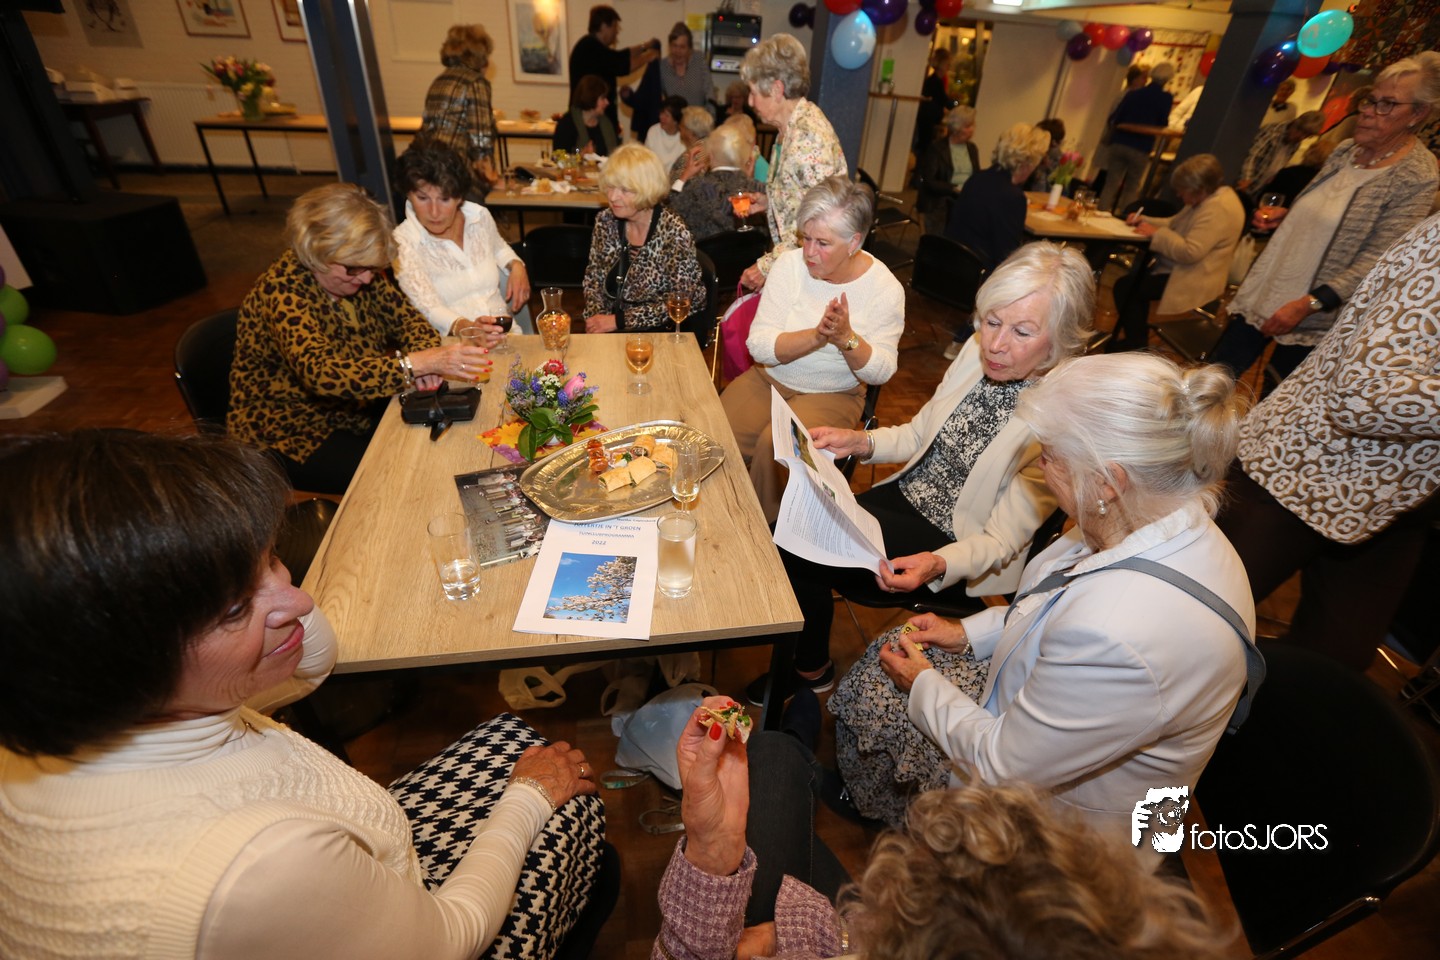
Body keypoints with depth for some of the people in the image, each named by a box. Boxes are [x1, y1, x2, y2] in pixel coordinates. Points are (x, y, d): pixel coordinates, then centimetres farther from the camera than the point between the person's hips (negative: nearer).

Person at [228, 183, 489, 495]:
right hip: (292, 433, -7)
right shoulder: (283, 291, -28)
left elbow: (404, 315, -2)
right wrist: (417, 363, -52)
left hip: (356, 408, 7)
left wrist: (426, 353, -26)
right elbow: (322, 373, -42)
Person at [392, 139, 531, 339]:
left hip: (506, 336, 6)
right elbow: (428, 309, -16)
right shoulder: (403, 242, -6)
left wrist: (516, 266, 11)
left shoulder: (480, 217, 9)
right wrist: (466, 328, -36)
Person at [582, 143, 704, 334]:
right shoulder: (605, 221, 1)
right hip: (609, 330, 5)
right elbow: (593, 277, 11)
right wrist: (596, 317, -8)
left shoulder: (673, 232, -15)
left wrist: (619, 320, -18)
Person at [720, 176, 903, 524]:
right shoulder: (790, 264, -7)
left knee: (774, 446, -29)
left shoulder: (885, 289, -10)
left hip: (833, 395, -2)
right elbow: (758, 345, -15)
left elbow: (881, 372, -9)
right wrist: (817, 336, -29)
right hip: (769, 379, 2)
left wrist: (847, 338, -27)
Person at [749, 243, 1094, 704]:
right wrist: (860, 441, -8)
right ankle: (800, 661, 14)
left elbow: (1002, 541, -19)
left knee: (797, 550, -16)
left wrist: (939, 564, -37)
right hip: (907, 494, 7)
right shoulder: (978, 350, -4)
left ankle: (813, 669, 14)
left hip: (955, 544, -6)